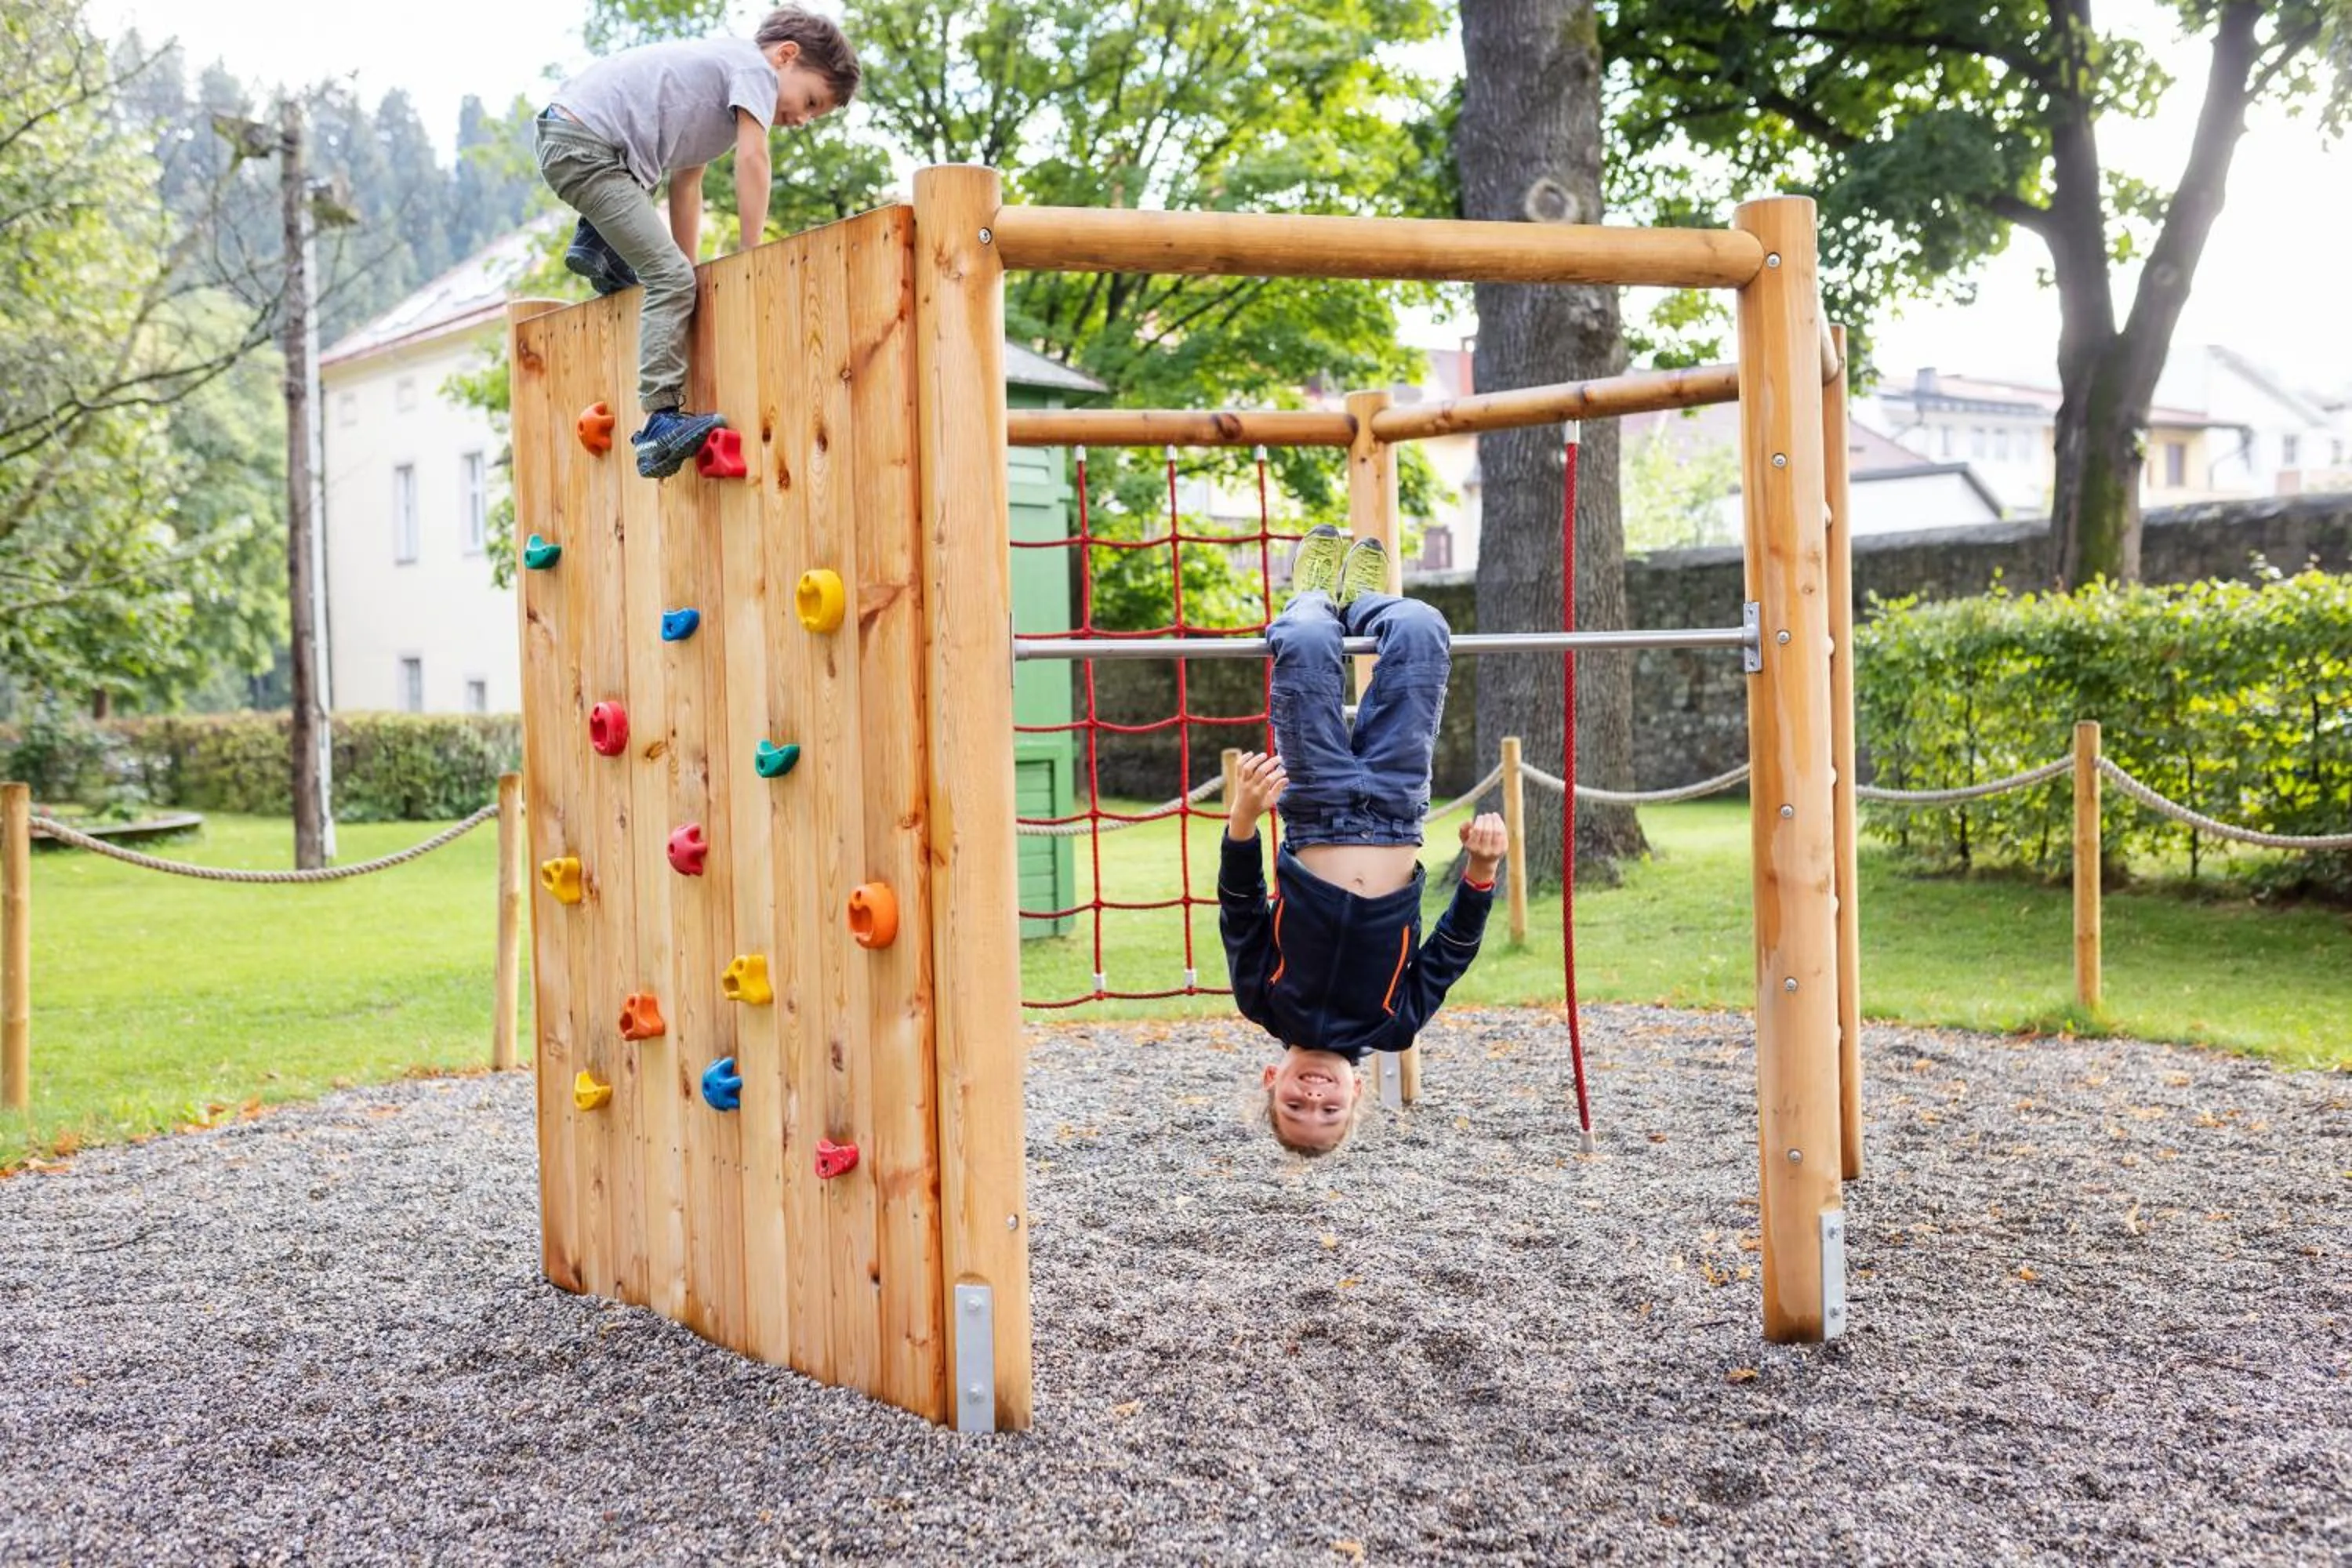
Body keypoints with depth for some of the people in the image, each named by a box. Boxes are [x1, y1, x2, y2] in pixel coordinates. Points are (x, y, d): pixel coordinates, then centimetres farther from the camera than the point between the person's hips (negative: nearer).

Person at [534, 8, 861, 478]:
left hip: (563, 137, 10)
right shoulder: (754, 65, -3)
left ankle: (594, 248, 26)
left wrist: (689, 265, 19)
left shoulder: (718, 66, 24)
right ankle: (661, 424, -23)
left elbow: (686, 183, 23)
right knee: (671, 277, -16)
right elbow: (752, 159, -12)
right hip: (586, 148, -10)